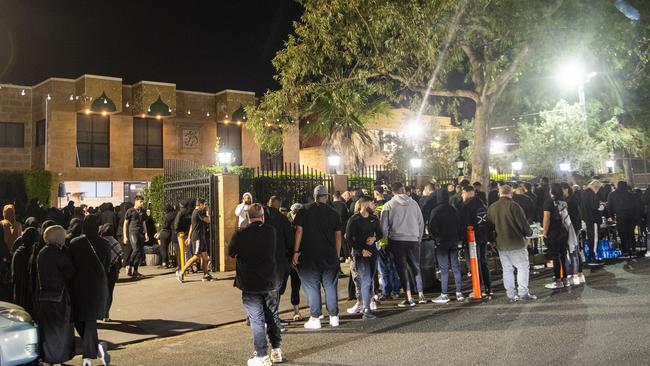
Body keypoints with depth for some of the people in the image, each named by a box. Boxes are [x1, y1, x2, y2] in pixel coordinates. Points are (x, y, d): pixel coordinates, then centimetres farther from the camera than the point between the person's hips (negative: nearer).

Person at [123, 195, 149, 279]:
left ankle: (135, 271, 9)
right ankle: (129, 267, -6)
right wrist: (125, 236, -4)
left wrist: (146, 234, 12)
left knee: (141, 252, 0)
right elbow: (125, 224, 2)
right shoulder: (130, 211, 2)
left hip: (141, 233, 6)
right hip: (132, 232, -6)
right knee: (136, 249, -21)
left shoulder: (143, 211, 17)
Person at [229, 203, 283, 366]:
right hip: (271, 281, 3)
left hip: (250, 285, -3)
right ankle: (276, 350, 24)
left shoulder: (240, 235, -12)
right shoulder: (271, 231, -4)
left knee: (256, 319, 3)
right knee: (273, 316, 16)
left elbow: (231, 253, 4)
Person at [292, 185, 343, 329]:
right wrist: (337, 255, 13)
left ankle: (315, 318, 5)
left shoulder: (304, 211, -2)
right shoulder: (333, 213, 4)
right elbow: (338, 236, 6)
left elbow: (299, 231, -7)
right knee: (331, 286, 11)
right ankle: (334, 317, 17)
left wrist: (296, 251, -5)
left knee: (312, 286, 4)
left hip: (309, 256, -2)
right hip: (329, 256, 2)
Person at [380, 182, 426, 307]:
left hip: (396, 240, -2)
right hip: (413, 240, 3)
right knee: (416, 267, 14)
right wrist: (419, 239, 17)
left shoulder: (389, 205, -4)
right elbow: (421, 223, 9)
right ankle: (421, 295, 15)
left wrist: (385, 240, 6)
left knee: (402, 269, 3)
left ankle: (409, 298, 0)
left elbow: (384, 226, -4)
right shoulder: (413, 203, 4)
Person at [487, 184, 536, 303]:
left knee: (507, 269, 11)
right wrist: (529, 232, 7)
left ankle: (510, 295, 12)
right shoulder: (514, 206, -13)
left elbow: (490, 225, 10)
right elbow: (523, 224, -12)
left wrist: (493, 240, 21)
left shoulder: (491, 208, 4)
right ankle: (523, 293, 3)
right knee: (523, 267, 6)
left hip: (501, 244, 5)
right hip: (516, 244, -5)